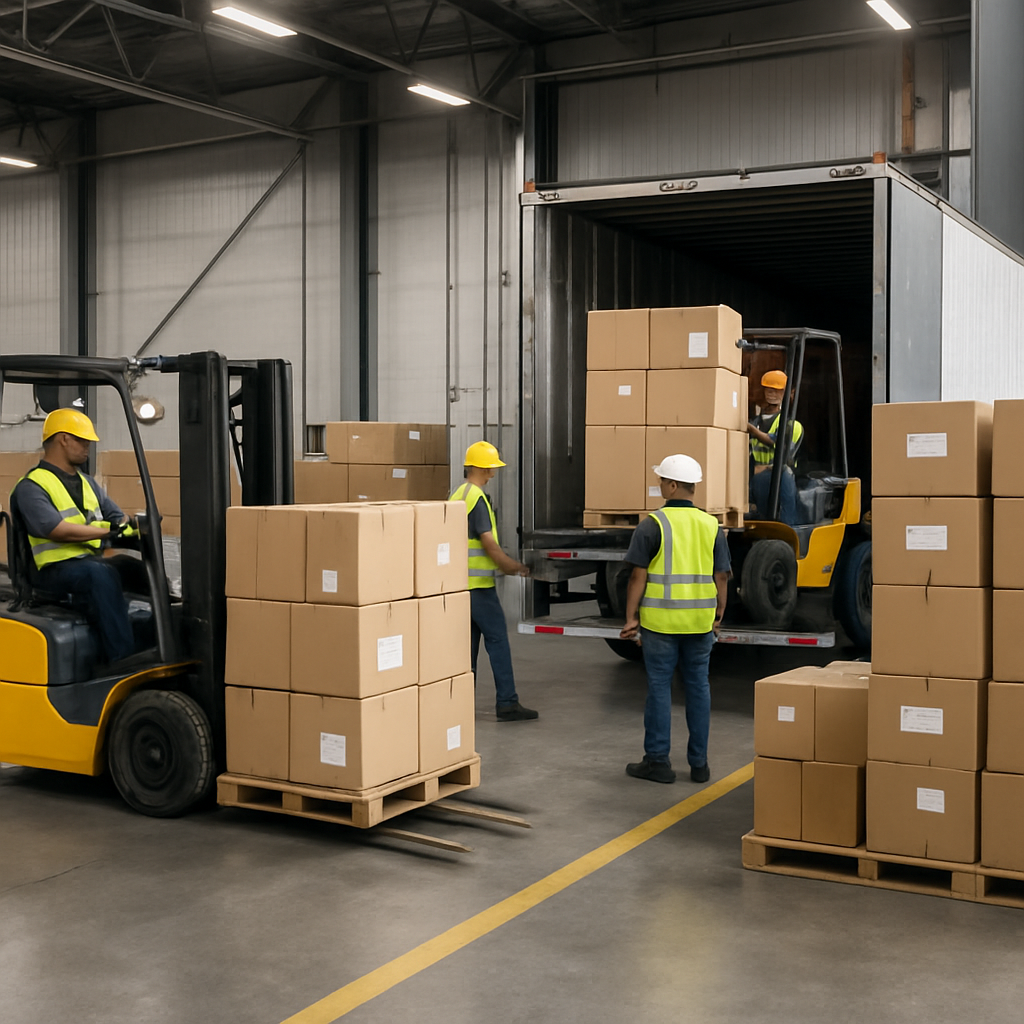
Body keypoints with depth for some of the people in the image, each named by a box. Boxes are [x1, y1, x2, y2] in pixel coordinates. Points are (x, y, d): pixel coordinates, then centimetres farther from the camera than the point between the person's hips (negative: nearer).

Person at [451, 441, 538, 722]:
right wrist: (514, 566, -7)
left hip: (460, 580, 9)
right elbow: (488, 542, -19)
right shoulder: (477, 498, -15)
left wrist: (503, 565, 18)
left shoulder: (458, 495, 14)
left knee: (468, 639, 12)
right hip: (478, 583, -9)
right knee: (497, 639, -5)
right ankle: (507, 703, -4)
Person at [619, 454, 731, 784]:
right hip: (699, 620, 4)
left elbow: (638, 576, -10)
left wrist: (631, 617, -4)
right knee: (698, 687, 10)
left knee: (659, 687, 4)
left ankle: (657, 760, 9)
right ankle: (699, 763, 15)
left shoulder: (652, 525, -8)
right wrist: (719, 615, 14)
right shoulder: (711, 526, 5)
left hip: (660, 620, -4)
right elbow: (721, 577, 5)